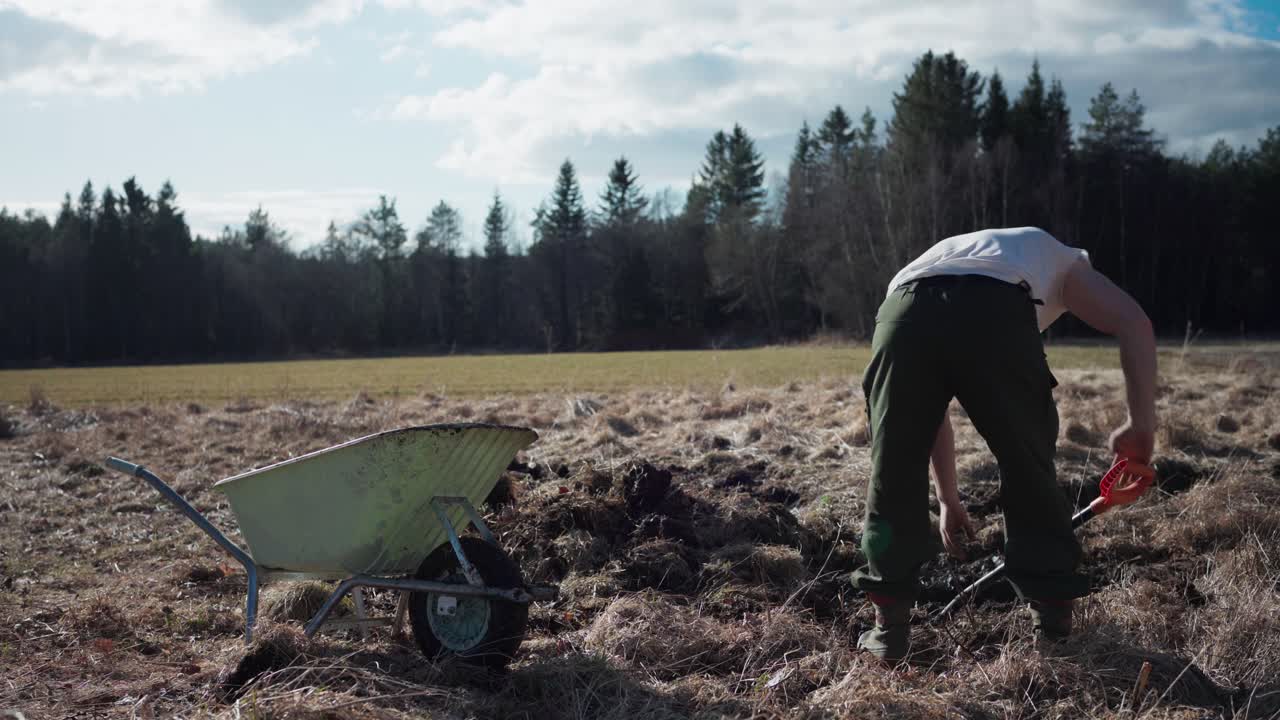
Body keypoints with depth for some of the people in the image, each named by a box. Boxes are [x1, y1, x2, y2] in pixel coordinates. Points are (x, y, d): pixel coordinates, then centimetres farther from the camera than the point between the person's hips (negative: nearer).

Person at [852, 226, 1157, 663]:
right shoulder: (1057, 259, 39)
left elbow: (929, 411, 46)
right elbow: (1133, 323, 18)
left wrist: (948, 500, 53)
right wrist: (1142, 425, 22)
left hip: (904, 312, 3)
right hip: (995, 315, -3)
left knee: (894, 475, 18)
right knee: (1029, 468, 18)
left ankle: (890, 626, 24)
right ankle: (1052, 609, 29)